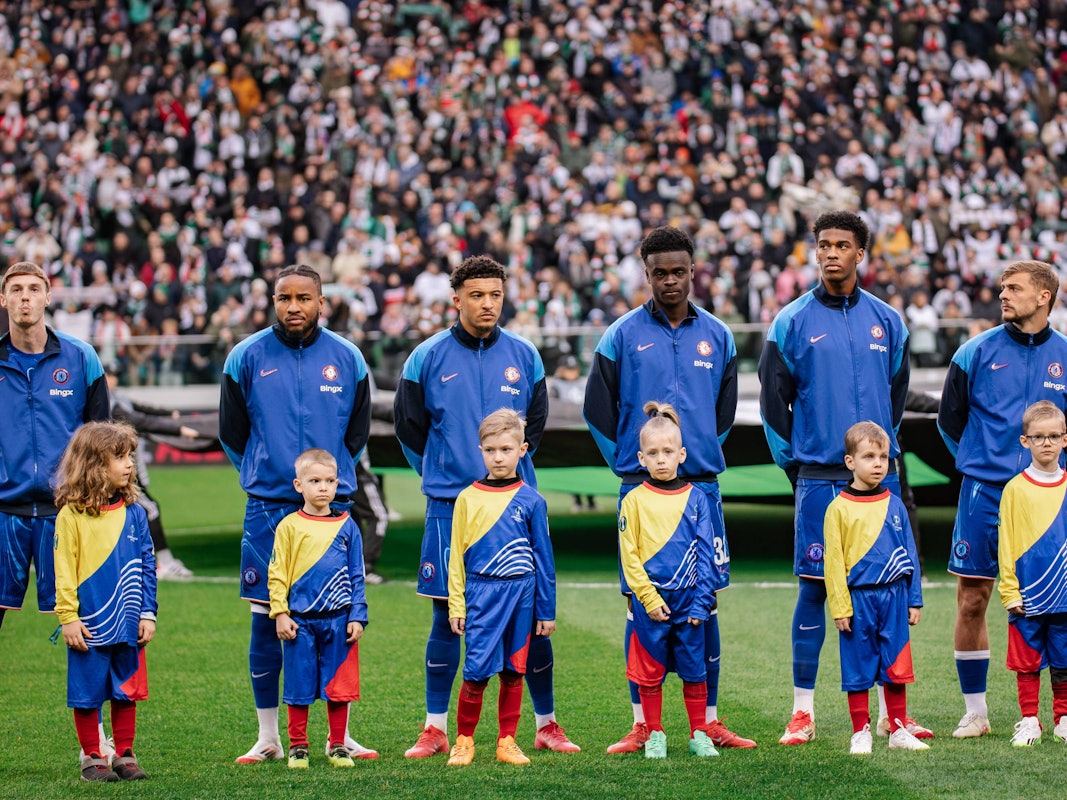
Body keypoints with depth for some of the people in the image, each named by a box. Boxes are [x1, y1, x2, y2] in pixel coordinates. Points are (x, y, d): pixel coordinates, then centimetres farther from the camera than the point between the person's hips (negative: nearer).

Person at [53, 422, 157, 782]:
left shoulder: (133, 513, 4)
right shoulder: (72, 516, -9)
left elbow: (147, 567, 7)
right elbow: (64, 571, -9)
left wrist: (147, 613, 2)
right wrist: (68, 617, -12)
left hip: (129, 626, 4)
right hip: (89, 627, -4)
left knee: (127, 691, 10)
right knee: (87, 694, 4)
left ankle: (124, 754, 21)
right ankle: (92, 758, 15)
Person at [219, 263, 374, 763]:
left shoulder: (346, 359, 4)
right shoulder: (247, 357, 0)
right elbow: (231, 431, 11)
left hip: (332, 506, 1)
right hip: (267, 508, -1)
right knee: (266, 622, 0)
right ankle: (268, 737, 8)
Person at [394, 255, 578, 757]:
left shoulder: (523, 357, 5)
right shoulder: (428, 358, 0)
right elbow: (408, 425, 10)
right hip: (449, 507, -1)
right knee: (447, 617, 2)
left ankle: (546, 725, 11)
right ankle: (436, 729, 9)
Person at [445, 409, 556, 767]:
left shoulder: (530, 501, 2)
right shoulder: (467, 499, 2)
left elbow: (543, 558, 6)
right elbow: (457, 556, 6)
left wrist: (547, 610, 6)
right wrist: (456, 605, 2)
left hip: (520, 595, 1)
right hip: (481, 594, -1)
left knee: (513, 670, 7)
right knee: (477, 670, -7)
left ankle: (507, 741, 16)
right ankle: (463, 740, 8)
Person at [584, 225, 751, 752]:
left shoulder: (716, 336, 9)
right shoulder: (623, 336, 1)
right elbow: (598, 408, 7)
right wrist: (631, 465, 7)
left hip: (701, 486, 2)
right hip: (641, 489, -2)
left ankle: (709, 722, 8)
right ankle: (641, 724, 4)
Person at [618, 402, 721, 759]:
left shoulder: (695, 498, 3)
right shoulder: (634, 501, -2)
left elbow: (705, 553, 2)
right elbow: (629, 555, -4)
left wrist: (702, 601, -6)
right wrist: (649, 598, -11)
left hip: (688, 599, 1)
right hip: (649, 600, -1)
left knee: (694, 669, 7)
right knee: (650, 671, 6)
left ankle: (699, 735, 16)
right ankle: (655, 736, 17)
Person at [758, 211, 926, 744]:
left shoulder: (886, 321, 9)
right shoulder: (793, 323, 1)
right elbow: (773, 399, 6)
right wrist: (794, 464, 4)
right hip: (819, 478, -2)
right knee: (814, 589, -2)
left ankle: (889, 711, 9)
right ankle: (802, 712, 3)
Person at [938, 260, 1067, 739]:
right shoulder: (978, 352, 3)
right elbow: (950, 419, 12)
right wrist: (981, 463, 12)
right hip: (984, 496, 0)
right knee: (971, 602, -1)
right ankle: (974, 711, 8)